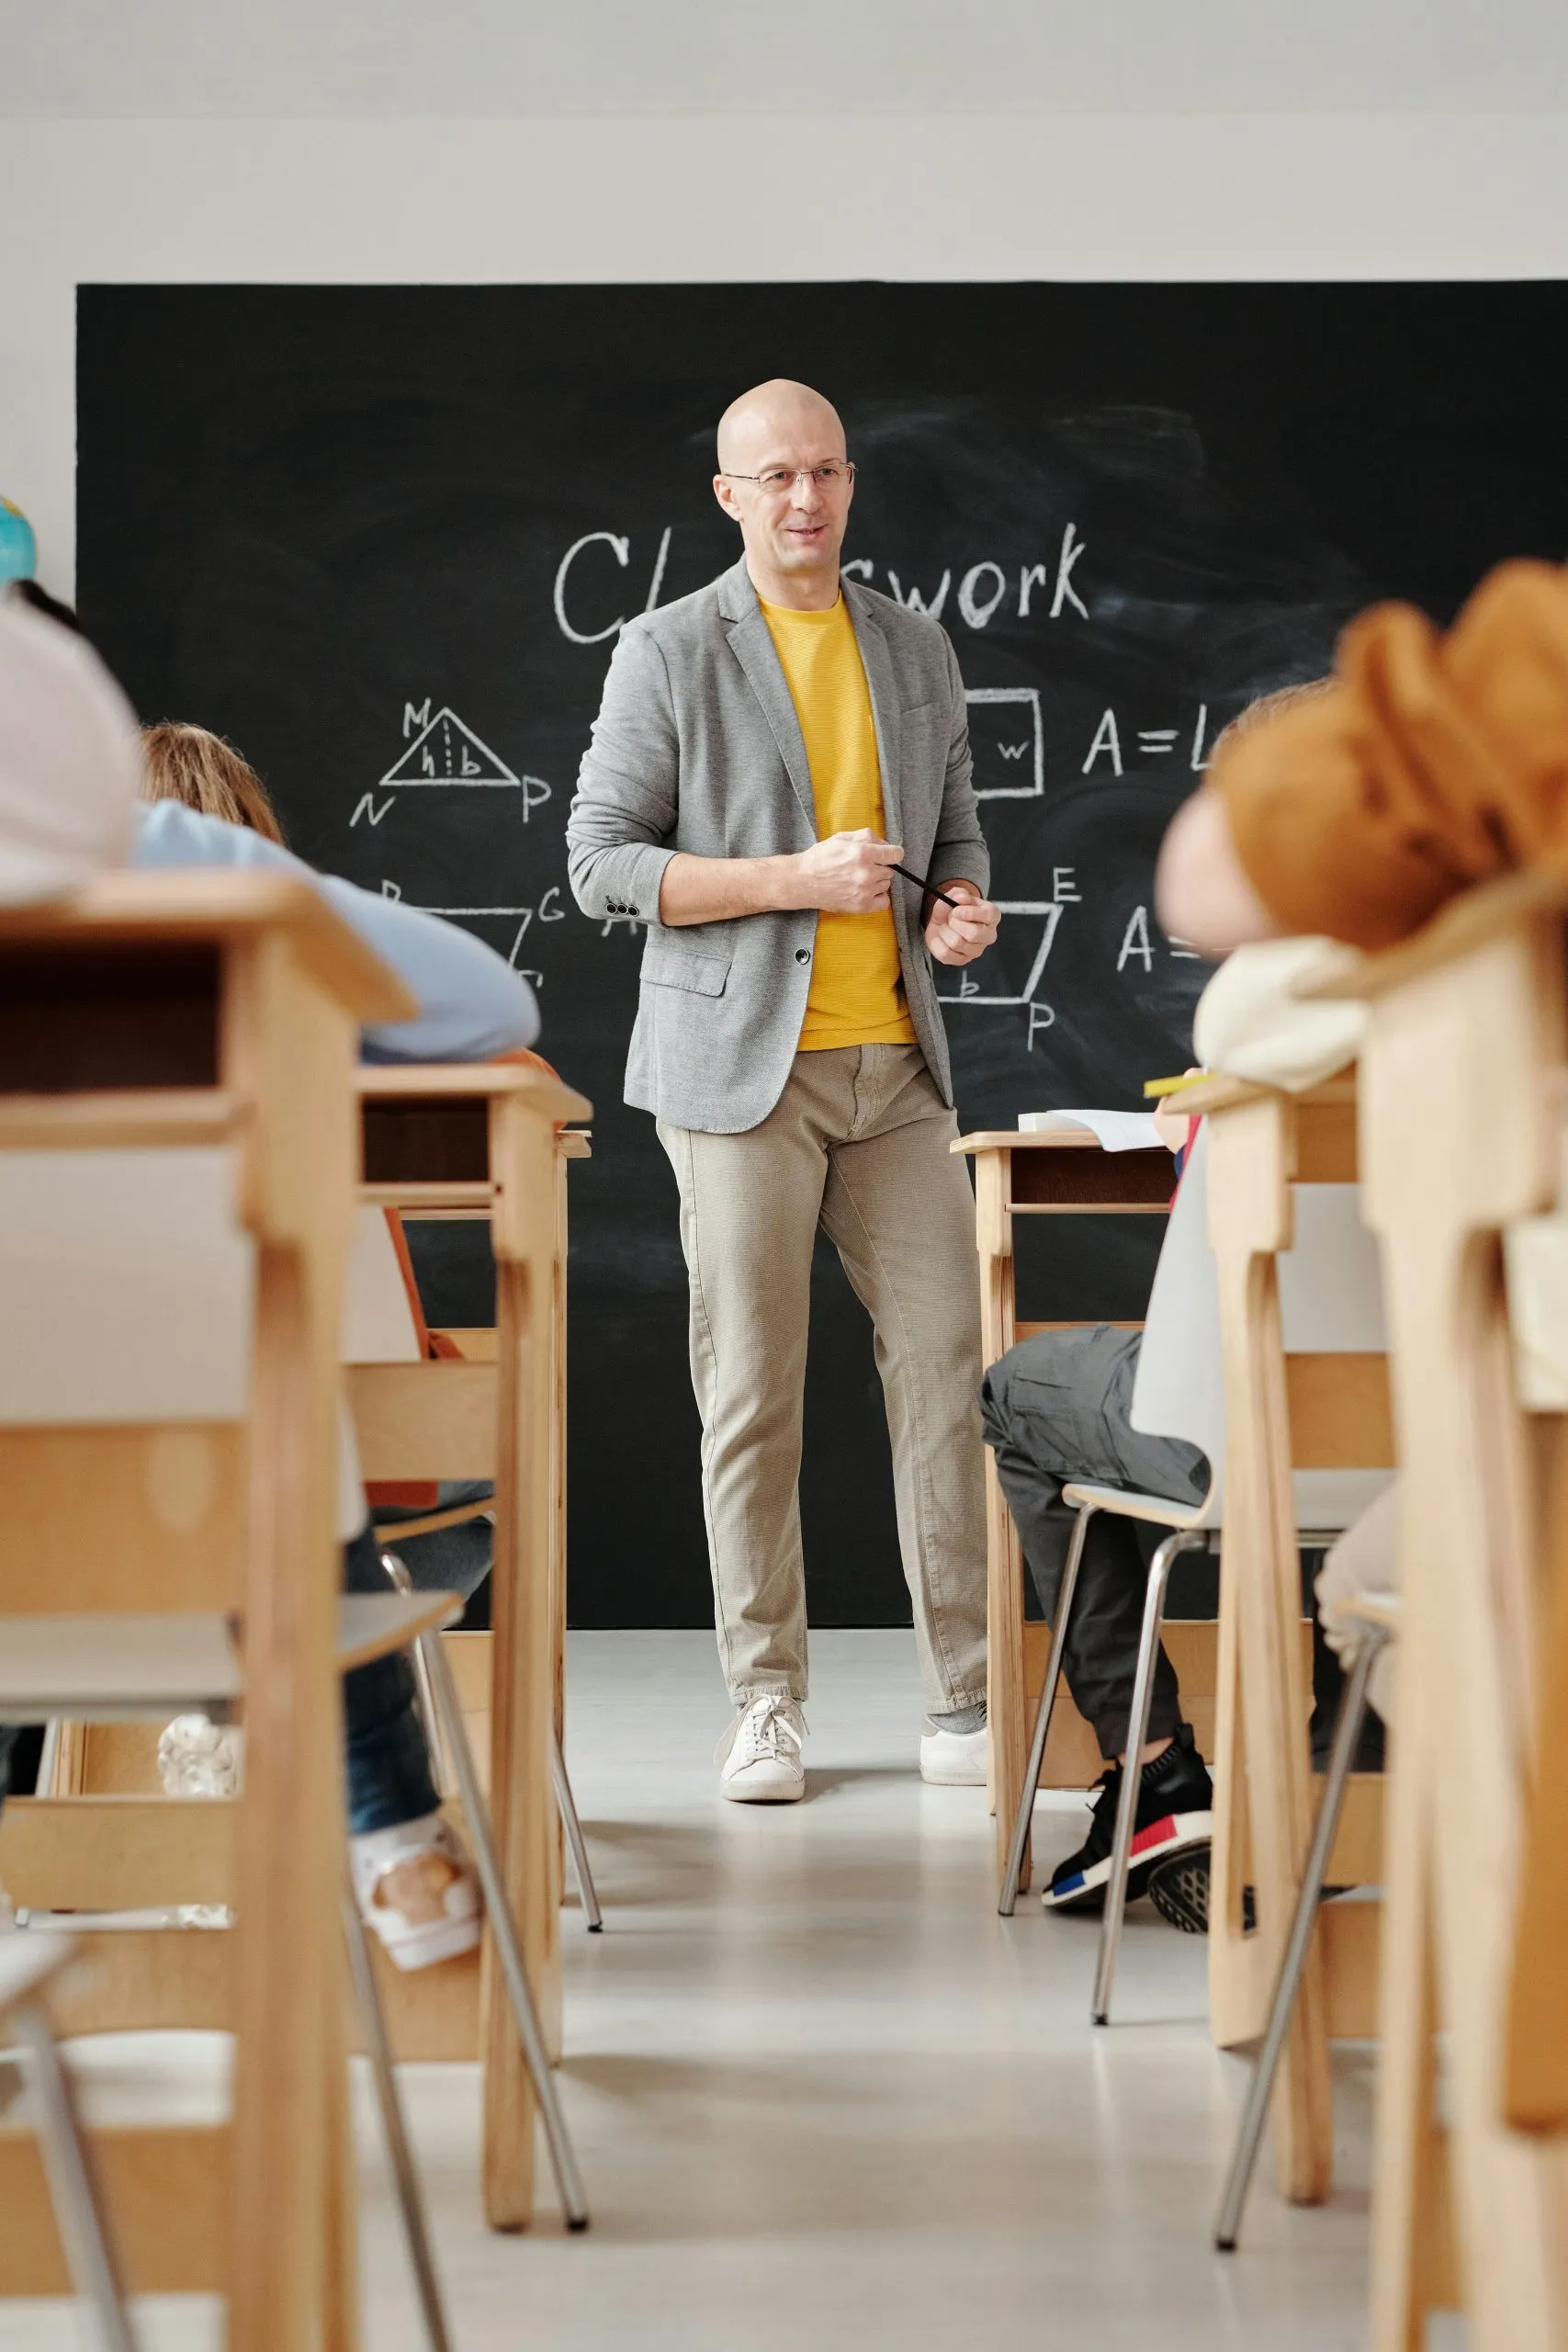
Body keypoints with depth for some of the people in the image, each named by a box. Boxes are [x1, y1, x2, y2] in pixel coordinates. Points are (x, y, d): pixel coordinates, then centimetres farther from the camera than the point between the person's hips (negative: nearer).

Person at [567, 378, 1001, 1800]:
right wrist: (799, 879, -15)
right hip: (743, 1064, -4)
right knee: (753, 1392, -1)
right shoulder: (668, 653, -1)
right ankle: (766, 1708, 10)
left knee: (947, 1365, -1)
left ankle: (964, 1705, 6)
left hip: (895, 1065, 4)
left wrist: (964, 910, -3)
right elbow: (602, 861, -6)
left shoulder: (916, 651, 14)